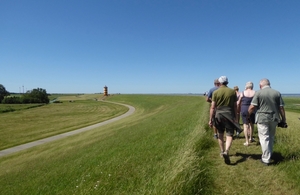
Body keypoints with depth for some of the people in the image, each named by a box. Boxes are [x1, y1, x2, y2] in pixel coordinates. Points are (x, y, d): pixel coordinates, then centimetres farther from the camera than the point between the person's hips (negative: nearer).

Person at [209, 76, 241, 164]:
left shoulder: (216, 92, -3)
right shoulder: (232, 91, 1)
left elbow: (212, 107, -6)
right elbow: (235, 106, 5)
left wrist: (210, 119, -2)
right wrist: (235, 117, 15)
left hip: (218, 115, 1)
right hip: (229, 115, 0)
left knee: (220, 134, 17)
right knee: (229, 135, 0)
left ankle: (222, 151, 29)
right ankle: (226, 152, -20)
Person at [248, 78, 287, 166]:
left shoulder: (258, 93, -7)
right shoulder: (277, 93, 4)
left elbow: (252, 107, -12)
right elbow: (281, 108, 2)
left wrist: (248, 115, 2)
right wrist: (283, 120, 9)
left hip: (262, 118, -4)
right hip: (274, 118, 4)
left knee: (264, 138, 2)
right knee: (271, 137, 19)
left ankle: (266, 159, 6)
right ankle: (269, 154, 33)